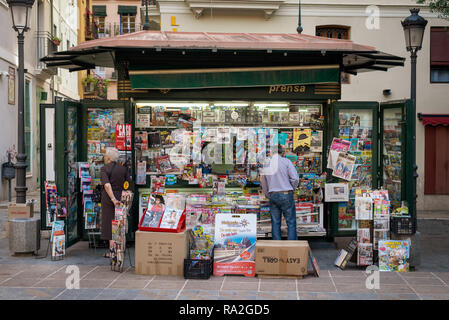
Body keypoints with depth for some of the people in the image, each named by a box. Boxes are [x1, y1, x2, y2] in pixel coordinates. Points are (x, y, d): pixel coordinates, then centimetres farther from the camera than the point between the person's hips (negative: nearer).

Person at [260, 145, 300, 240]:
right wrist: (292, 190, 6)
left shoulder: (266, 164, 11)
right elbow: (295, 178, -10)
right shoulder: (286, 161, -2)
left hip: (272, 195, 4)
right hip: (286, 194, -4)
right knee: (291, 222, 1)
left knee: (275, 222, 9)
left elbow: (263, 184, 17)